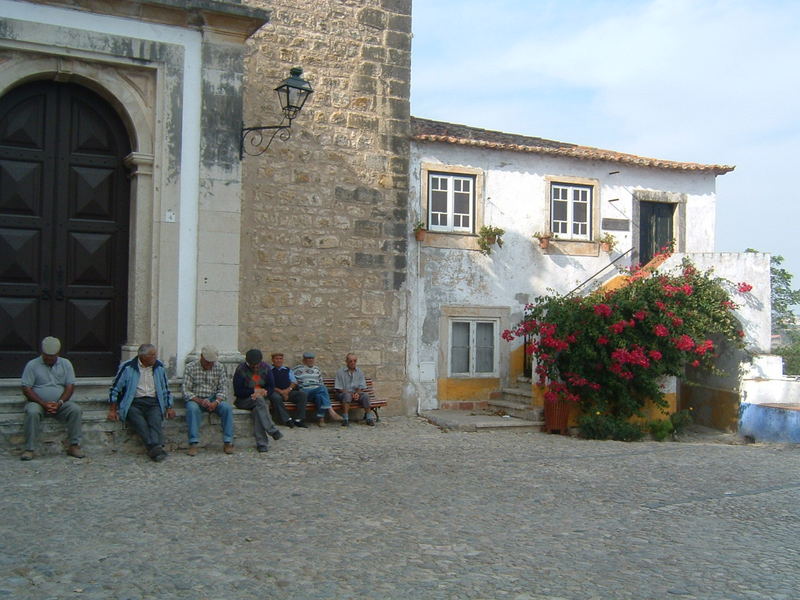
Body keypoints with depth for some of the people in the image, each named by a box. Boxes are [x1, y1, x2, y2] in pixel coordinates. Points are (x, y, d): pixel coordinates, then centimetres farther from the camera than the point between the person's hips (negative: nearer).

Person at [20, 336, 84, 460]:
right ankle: (29, 449, -31)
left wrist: (59, 403, -16)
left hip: (60, 403, 2)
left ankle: (74, 445, -23)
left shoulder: (66, 364, 7)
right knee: (32, 412, -35)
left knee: (76, 410, -27)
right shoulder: (32, 365, 0)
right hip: (38, 402, -2)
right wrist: (44, 404, -18)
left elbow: (70, 386, 2)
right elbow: (26, 389, -6)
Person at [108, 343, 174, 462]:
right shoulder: (127, 367, 1)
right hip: (133, 403, -2)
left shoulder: (159, 367, 12)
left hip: (153, 403, 2)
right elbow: (114, 389, 6)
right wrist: (112, 410, 0)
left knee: (155, 422, -29)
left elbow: (166, 389, 22)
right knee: (140, 423, -32)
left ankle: (155, 449, -47)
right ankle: (155, 448, -47)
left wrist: (169, 407, 13)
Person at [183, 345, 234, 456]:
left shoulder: (220, 367, 2)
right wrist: (200, 401, -26)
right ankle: (193, 444, -35)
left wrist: (216, 402, -21)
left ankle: (227, 442, -25)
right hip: (195, 399, -2)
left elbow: (223, 389, -1)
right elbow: (186, 391, -10)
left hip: (214, 399, 2)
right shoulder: (190, 368, -5)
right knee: (192, 408, -36)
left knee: (227, 407, -28)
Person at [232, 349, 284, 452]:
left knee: (257, 409, -33)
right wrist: (255, 391, -14)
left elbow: (271, 388, 4)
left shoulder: (266, 368, 3)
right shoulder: (241, 370, -10)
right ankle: (273, 431, -37)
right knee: (259, 400, -35)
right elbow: (238, 392, -12)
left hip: (261, 399, 3)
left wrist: (263, 393, -16)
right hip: (243, 400, -3)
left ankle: (261, 443, -34)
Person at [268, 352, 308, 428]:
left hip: (288, 392, 4)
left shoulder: (288, 370, 24)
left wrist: (288, 389, -8)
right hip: (276, 392, -4)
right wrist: (280, 391, -14)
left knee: (302, 394, -22)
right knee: (276, 398, -40)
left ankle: (298, 420, -25)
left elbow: (294, 382, 14)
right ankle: (287, 420, -36)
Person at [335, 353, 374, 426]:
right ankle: (345, 419, -42)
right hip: (343, 393, -3)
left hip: (356, 393, 3)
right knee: (347, 395, -37)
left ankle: (369, 418, -26)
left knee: (365, 395, -27)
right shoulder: (340, 372, 1)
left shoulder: (360, 372, 11)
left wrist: (357, 393, -16)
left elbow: (361, 387, 7)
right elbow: (338, 388, -5)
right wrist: (350, 393, -17)